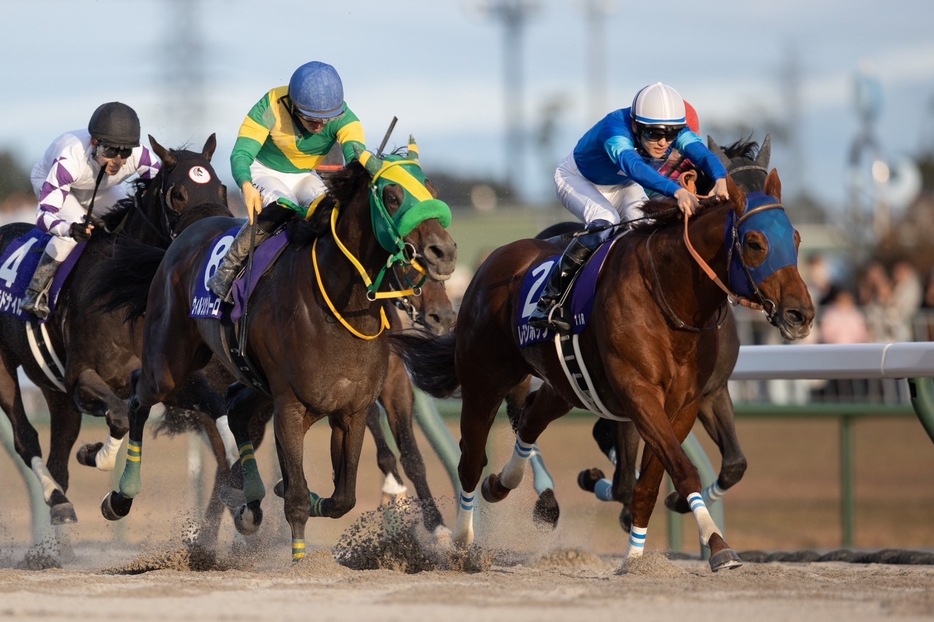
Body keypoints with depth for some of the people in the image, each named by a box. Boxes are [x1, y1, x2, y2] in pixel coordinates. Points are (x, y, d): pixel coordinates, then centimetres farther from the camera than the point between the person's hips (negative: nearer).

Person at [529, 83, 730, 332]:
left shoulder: (676, 131, -26)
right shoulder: (615, 129, -43)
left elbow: (703, 154, -41)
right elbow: (633, 165, -61)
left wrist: (720, 180, -66)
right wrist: (677, 191, -77)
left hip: (623, 186, 5)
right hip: (578, 180, -5)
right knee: (605, 223, -32)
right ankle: (550, 300, -24)